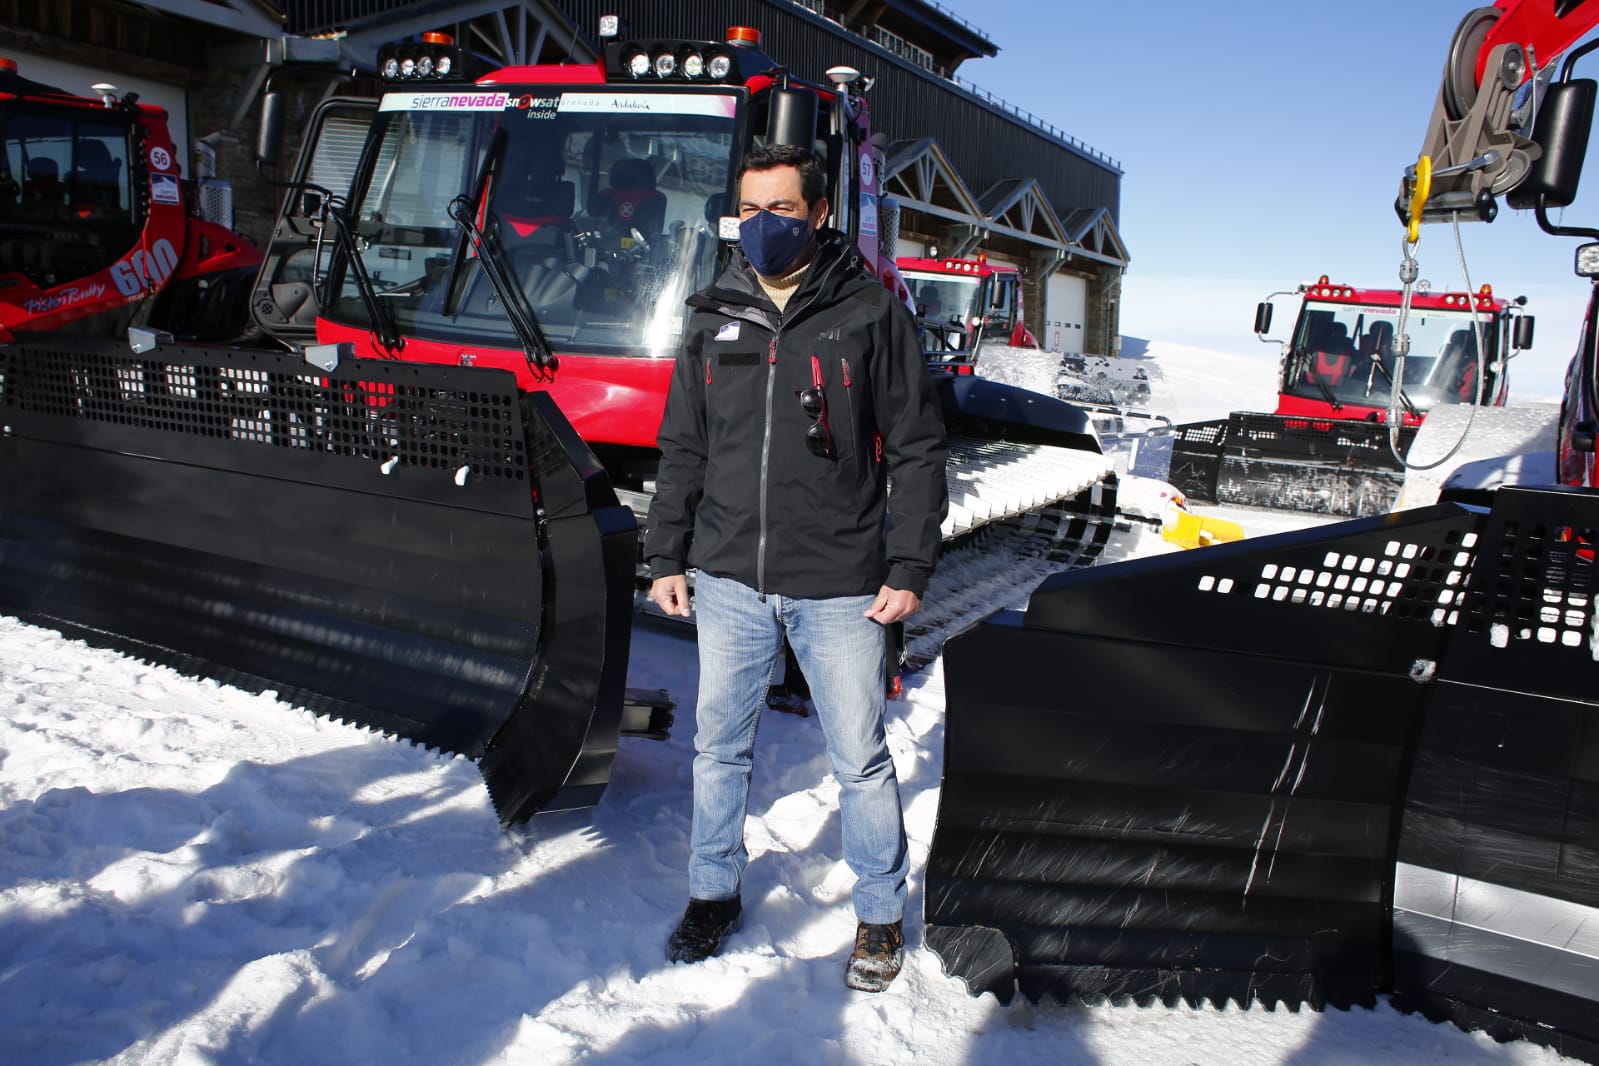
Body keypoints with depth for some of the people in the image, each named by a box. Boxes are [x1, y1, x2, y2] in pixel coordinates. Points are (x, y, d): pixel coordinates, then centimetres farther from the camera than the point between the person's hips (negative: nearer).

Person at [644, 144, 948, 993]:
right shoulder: (714, 320, 9)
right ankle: (714, 894, 35)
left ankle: (880, 915, 27)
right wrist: (666, 558, 10)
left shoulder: (871, 313, -2)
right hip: (729, 581, 4)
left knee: (859, 760, 6)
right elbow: (682, 450, 14)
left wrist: (909, 569, -7)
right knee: (719, 746, 14)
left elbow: (917, 449, -2)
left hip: (839, 587, -3)